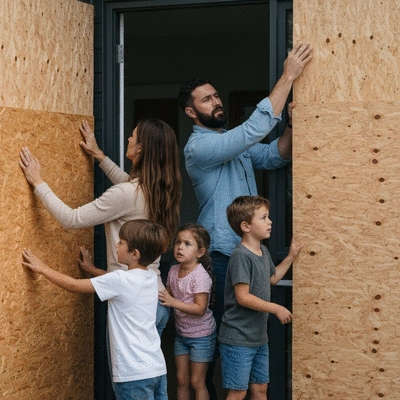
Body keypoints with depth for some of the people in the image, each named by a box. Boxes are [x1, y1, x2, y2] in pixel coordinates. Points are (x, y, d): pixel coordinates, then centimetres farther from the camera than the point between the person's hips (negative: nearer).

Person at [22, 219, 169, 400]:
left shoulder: (120, 280, -15)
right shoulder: (151, 277, 7)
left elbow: (74, 285, -8)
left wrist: (42, 268, 4)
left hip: (134, 374, -7)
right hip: (158, 368, 8)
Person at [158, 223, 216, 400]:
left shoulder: (200, 276, -22)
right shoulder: (173, 271, -1)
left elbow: (200, 308, -27)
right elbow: (169, 296, 12)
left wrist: (173, 302, -34)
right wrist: (161, 297, -9)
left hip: (200, 335, -6)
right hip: (181, 333, 6)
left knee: (197, 382, 1)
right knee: (181, 380, 11)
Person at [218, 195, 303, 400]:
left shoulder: (263, 252, 8)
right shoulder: (241, 256, -20)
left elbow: (272, 278, 28)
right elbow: (242, 297, -23)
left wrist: (291, 257, 20)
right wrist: (276, 308, -20)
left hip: (259, 337, 9)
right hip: (238, 339, -9)